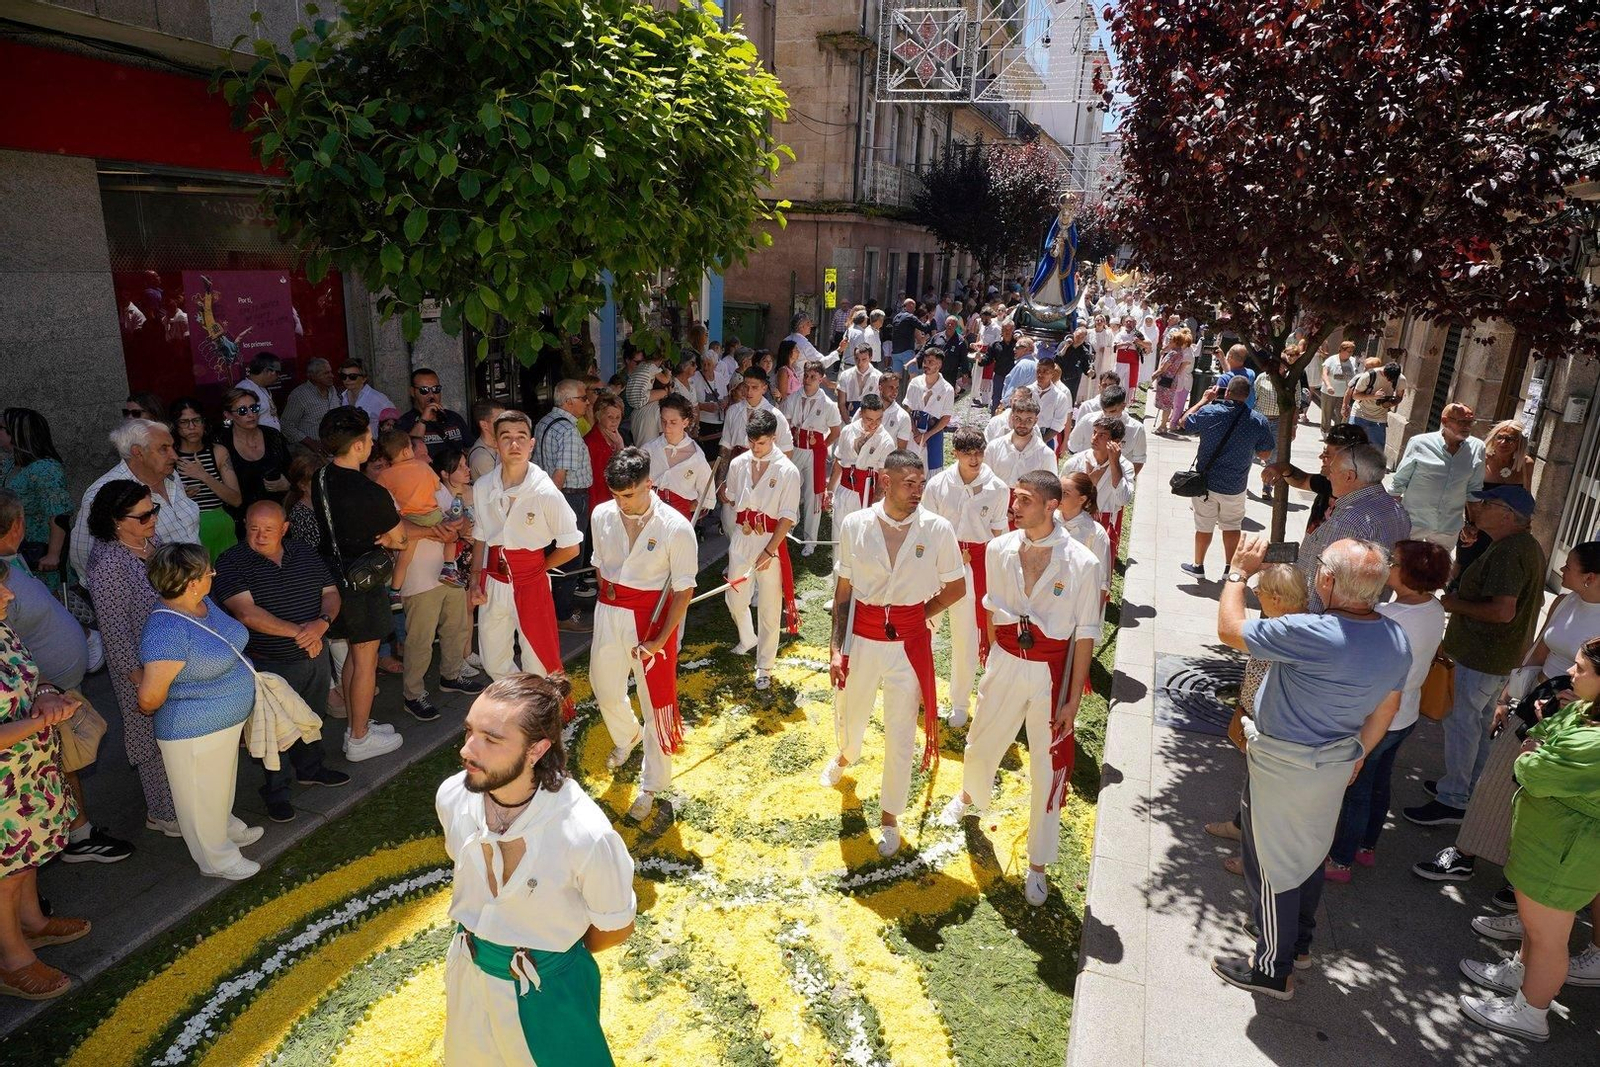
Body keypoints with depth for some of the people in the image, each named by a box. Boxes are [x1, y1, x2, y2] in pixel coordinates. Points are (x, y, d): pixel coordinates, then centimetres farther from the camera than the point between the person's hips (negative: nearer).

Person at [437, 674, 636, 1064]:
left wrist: (554, 951, 0)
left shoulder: (586, 835, -35)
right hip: (468, 973, 5)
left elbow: (616, 927, -16)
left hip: (548, 989, -4)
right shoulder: (451, 797, -20)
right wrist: (480, 939, 8)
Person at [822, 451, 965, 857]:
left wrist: (918, 617, 1)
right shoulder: (854, 525, -9)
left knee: (901, 736, 9)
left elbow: (957, 587, 3)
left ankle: (890, 816, 32)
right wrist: (836, 648, -4)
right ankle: (846, 756, 59)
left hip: (908, 644, -1)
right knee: (850, 718, 22)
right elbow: (842, 592, -2)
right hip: (862, 639, 1)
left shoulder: (938, 529, -11)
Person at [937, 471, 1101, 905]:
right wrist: (991, 660, 13)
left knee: (1048, 769, 9)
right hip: (1005, 664, 3)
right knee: (980, 747, 21)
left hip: (1051, 673, -3)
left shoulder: (1080, 563, -17)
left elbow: (1086, 635, -11)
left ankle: (1037, 866, 29)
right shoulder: (1000, 549, -7)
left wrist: (1073, 700, -10)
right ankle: (970, 795, 57)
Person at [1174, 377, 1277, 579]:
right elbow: (1265, 454, 1)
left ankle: (1198, 566, 27)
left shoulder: (1209, 412, -13)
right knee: (1232, 526, 18)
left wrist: (1204, 400, 14)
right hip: (1235, 486, 1)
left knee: (1204, 526, 13)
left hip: (1206, 481, -1)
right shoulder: (1259, 421, -9)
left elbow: (1183, 422, 6)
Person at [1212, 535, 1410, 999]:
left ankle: (1273, 969, 25)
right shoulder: (1396, 639, -7)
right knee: (1310, 852, 26)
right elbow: (1387, 707, 7)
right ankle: (1300, 939, 46)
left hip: (1283, 768, -8)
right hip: (1336, 764, 8)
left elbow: (1230, 630, -22)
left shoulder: (1313, 635, -34)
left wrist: (1239, 572, -9)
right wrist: (1358, 753, 22)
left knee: (1272, 865, 9)